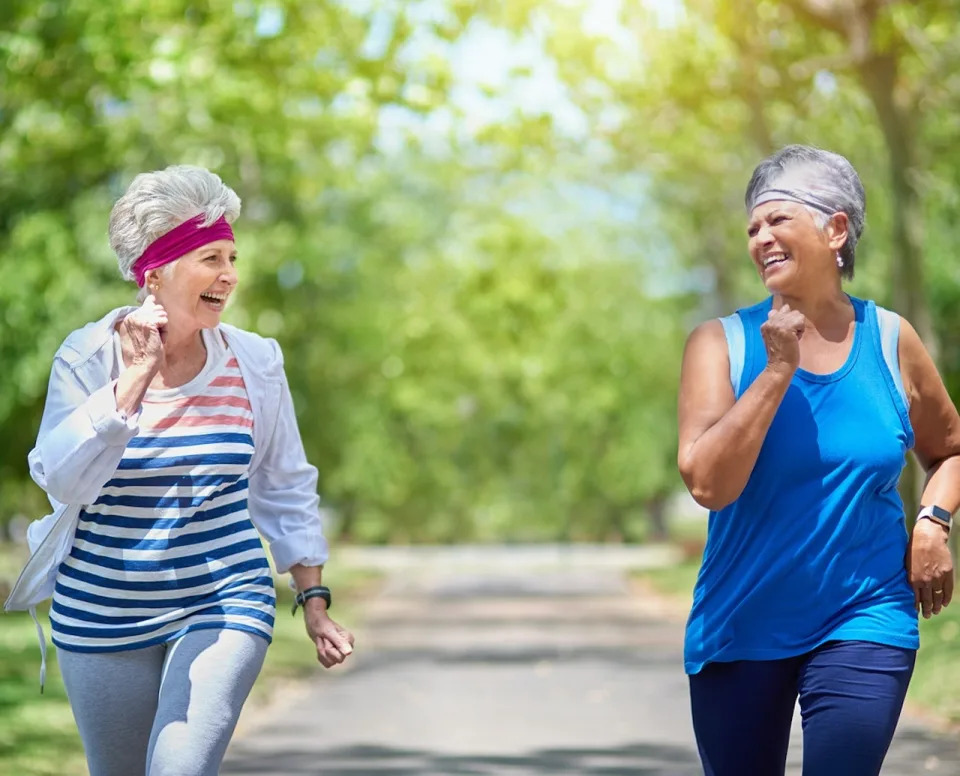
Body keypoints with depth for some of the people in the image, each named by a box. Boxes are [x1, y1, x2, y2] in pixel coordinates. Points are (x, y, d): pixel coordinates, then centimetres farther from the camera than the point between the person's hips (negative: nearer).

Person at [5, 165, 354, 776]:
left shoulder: (254, 363, -2)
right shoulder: (88, 359, -7)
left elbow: (285, 490, 8)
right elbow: (61, 481, -18)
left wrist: (314, 601, 7)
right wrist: (133, 380, -22)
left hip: (226, 605, 0)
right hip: (103, 617, 0)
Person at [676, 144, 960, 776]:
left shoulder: (890, 341, 2)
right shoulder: (721, 344, -5)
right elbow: (708, 484, -17)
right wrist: (777, 371, -19)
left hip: (863, 623, 0)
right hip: (740, 629, 0)